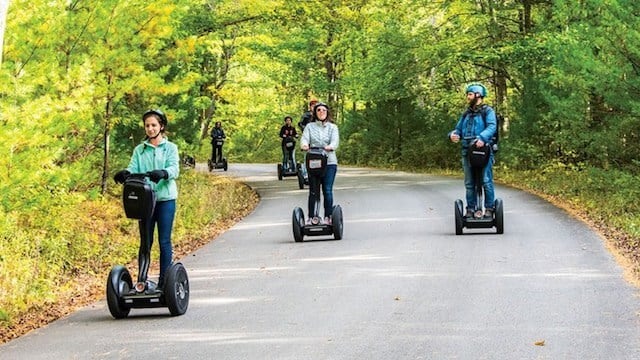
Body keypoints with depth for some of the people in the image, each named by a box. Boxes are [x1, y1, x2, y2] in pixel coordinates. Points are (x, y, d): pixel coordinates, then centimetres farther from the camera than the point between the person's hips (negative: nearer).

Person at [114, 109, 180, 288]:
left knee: (164, 241, 0)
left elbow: (174, 169, -9)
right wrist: (125, 173, -23)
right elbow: (133, 168, 1)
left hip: (165, 199, -2)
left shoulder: (170, 147, 6)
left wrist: (163, 173, -32)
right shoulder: (139, 150, 13)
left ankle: (164, 280, 5)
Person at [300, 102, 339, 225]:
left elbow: (335, 141, -5)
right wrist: (304, 145, -28)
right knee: (313, 191, -2)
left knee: (327, 190, -5)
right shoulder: (310, 126, 12)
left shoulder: (332, 127, 10)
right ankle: (310, 217, 3)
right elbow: (304, 139, -3)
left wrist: (330, 147, -29)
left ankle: (328, 217, 3)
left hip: (329, 162, 0)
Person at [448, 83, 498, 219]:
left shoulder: (488, 111, 1)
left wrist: (482, 138, -31)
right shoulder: (466, 114, 21)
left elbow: (492, 127, -14)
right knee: (469, 183, 7)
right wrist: (453, 134, -3)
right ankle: (471, 209, 13)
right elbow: (459, 129, 21)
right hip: (467, 151, 6)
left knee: (486, 181, -7)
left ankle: (489, 209, -1)